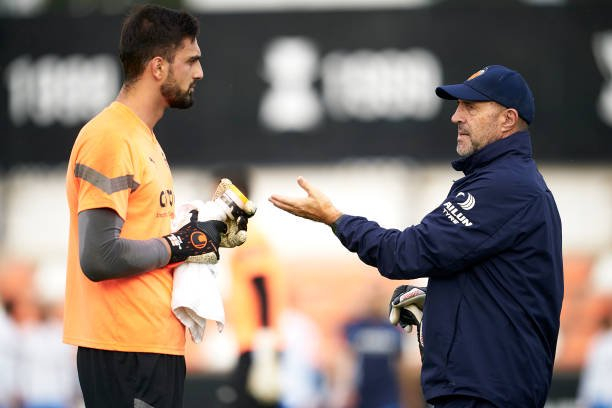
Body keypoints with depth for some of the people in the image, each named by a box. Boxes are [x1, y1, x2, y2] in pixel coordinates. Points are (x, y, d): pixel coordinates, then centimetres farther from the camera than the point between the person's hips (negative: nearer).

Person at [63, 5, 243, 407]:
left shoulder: (143, 137, 17)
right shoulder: (110, 138, -14)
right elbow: (99, 257, -23)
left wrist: (207, 231, 8)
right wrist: (179, 245, -11)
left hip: (155, 343, 10)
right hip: (126, 351, -10)